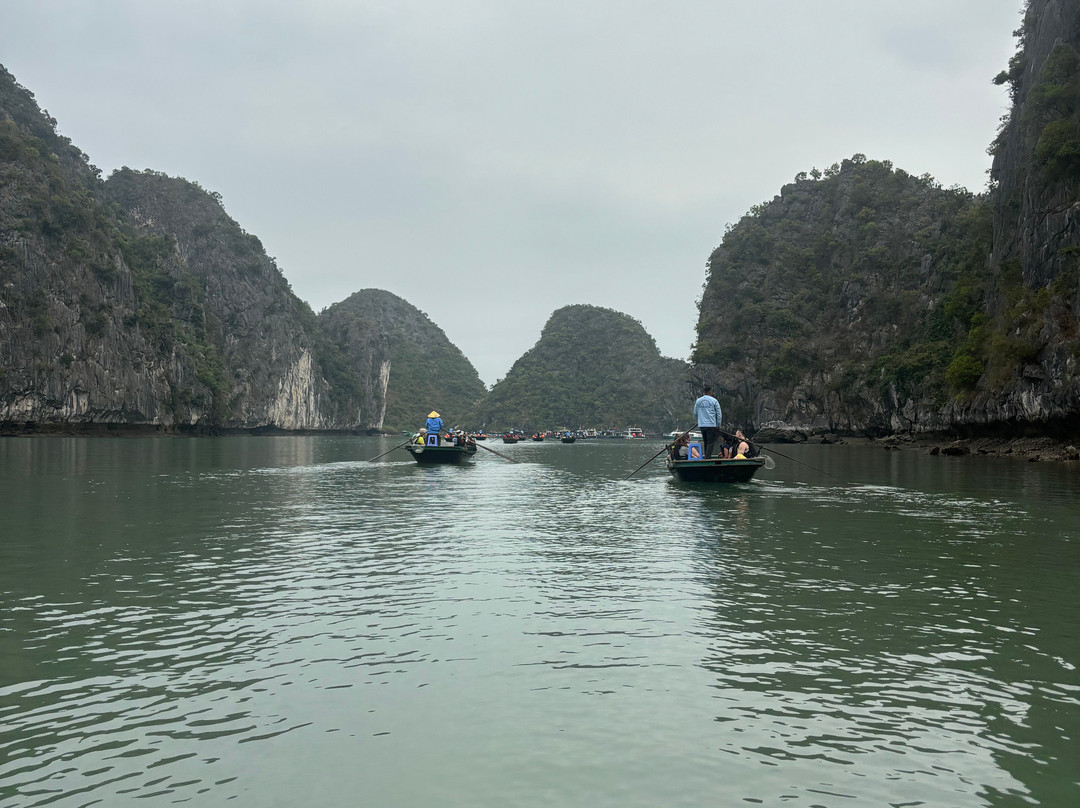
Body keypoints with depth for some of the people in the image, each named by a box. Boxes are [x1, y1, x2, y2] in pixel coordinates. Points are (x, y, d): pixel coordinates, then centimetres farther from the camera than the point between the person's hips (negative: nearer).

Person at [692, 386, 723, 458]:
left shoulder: (698, 401, 7)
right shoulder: (714, 401, -4)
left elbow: (695, 414, 15)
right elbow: (719, 414, -2)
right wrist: (718, 425, 7)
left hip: (701, 425, 4)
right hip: (711, 425, -4)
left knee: (706, 443, 15)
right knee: (710, 443, -5)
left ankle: (706, 457, 18)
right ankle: (708, 457, -15)